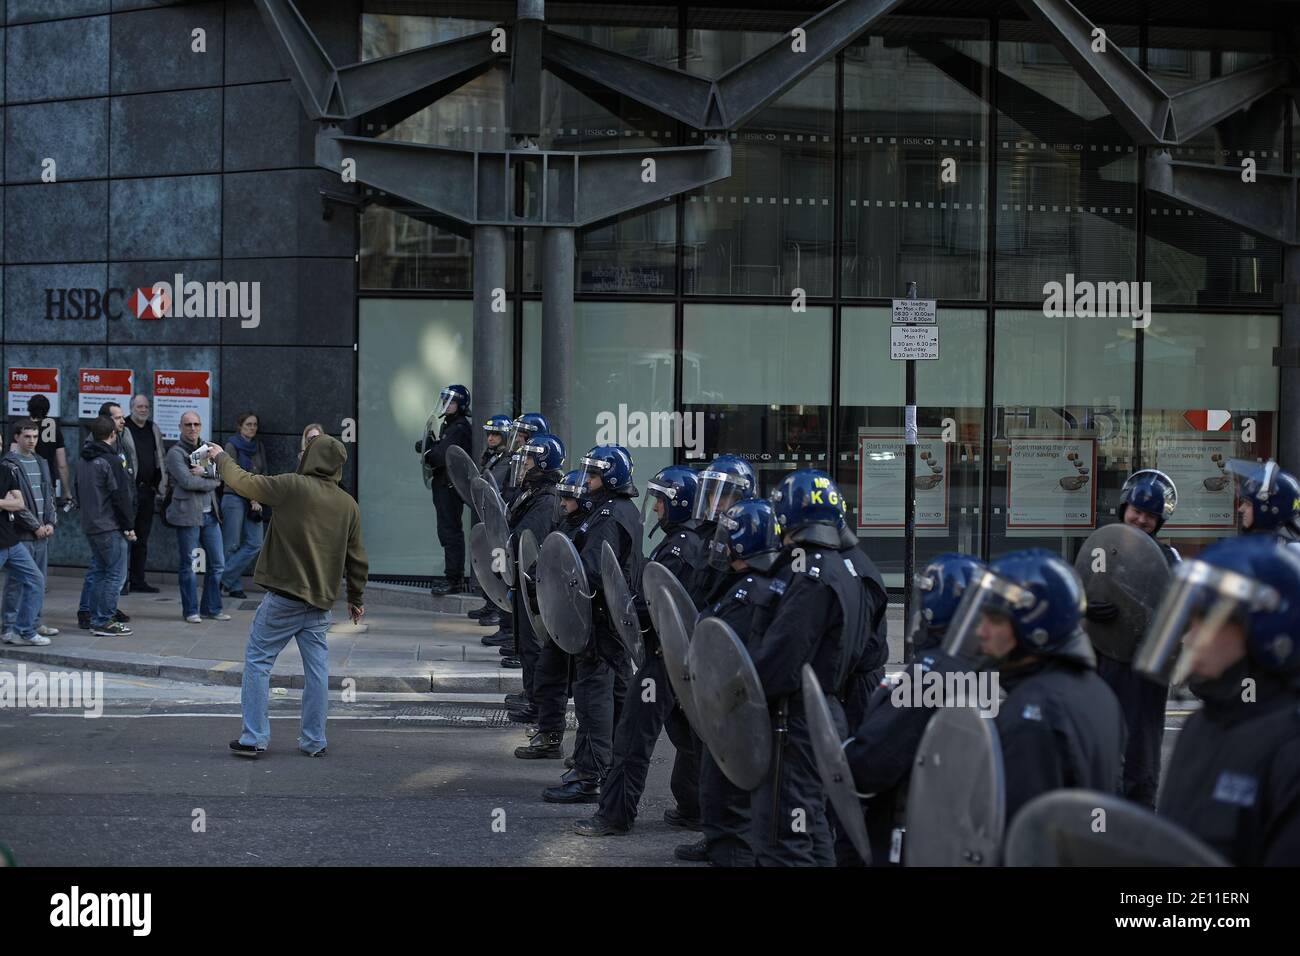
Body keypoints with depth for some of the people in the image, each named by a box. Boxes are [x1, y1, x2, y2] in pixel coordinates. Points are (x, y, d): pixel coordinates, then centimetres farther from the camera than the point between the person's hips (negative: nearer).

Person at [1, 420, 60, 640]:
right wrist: (35, 526, -12)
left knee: (39, 580, 10)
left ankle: (34, 622, 17)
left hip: (42, 533, 7)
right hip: (21, 534, -7)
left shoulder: (41, 463, 15)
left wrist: (51, 523, 3)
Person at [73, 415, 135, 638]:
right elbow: (120, 496, -15)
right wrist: (129, 526, -9)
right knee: (116, 574, -4)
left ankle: (96, 619, 17)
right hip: (110, 527, -9)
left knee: (97, 571, 15)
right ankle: (104, 622, -6)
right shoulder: (111, 461, -15)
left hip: (89, 525, 9)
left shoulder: (82, 459, 11)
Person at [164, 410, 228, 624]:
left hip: (210, 514, 6)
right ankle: (190, 610, 8)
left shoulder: (207, 449, 14)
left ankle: (212, 607, 19)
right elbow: (187, 481, -17)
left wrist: (205, 471, -15)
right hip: (187, 515, -6)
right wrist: (211, 481, -6)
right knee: (188, 565, 1)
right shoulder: (175, 452, -4)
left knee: (217, 563, 8)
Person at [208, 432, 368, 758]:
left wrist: (221, 458, 17)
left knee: (258, 661, 4)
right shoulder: (348, 504, 6)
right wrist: (356, 597, 24)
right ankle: (314, 741, 13)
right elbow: (356, 558, 12)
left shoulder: (292, 486, -11)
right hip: (321, 601, 5)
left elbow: (243, 482, -2)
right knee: (316, 669, 10)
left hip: (284, 596, -5)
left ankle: (253, 737, 2)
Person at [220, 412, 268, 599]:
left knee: (255, 544, -5)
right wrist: (252, 499, -13)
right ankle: (234, 585, 6)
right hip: (235, 498, -6)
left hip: (254, 502, 6)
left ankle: (226, 579, 1)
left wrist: (258, 499, -3)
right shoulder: (232, 446, -4)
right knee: (232, 545, -3)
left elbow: (263, 475, 12)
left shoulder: (258, 447, 14)